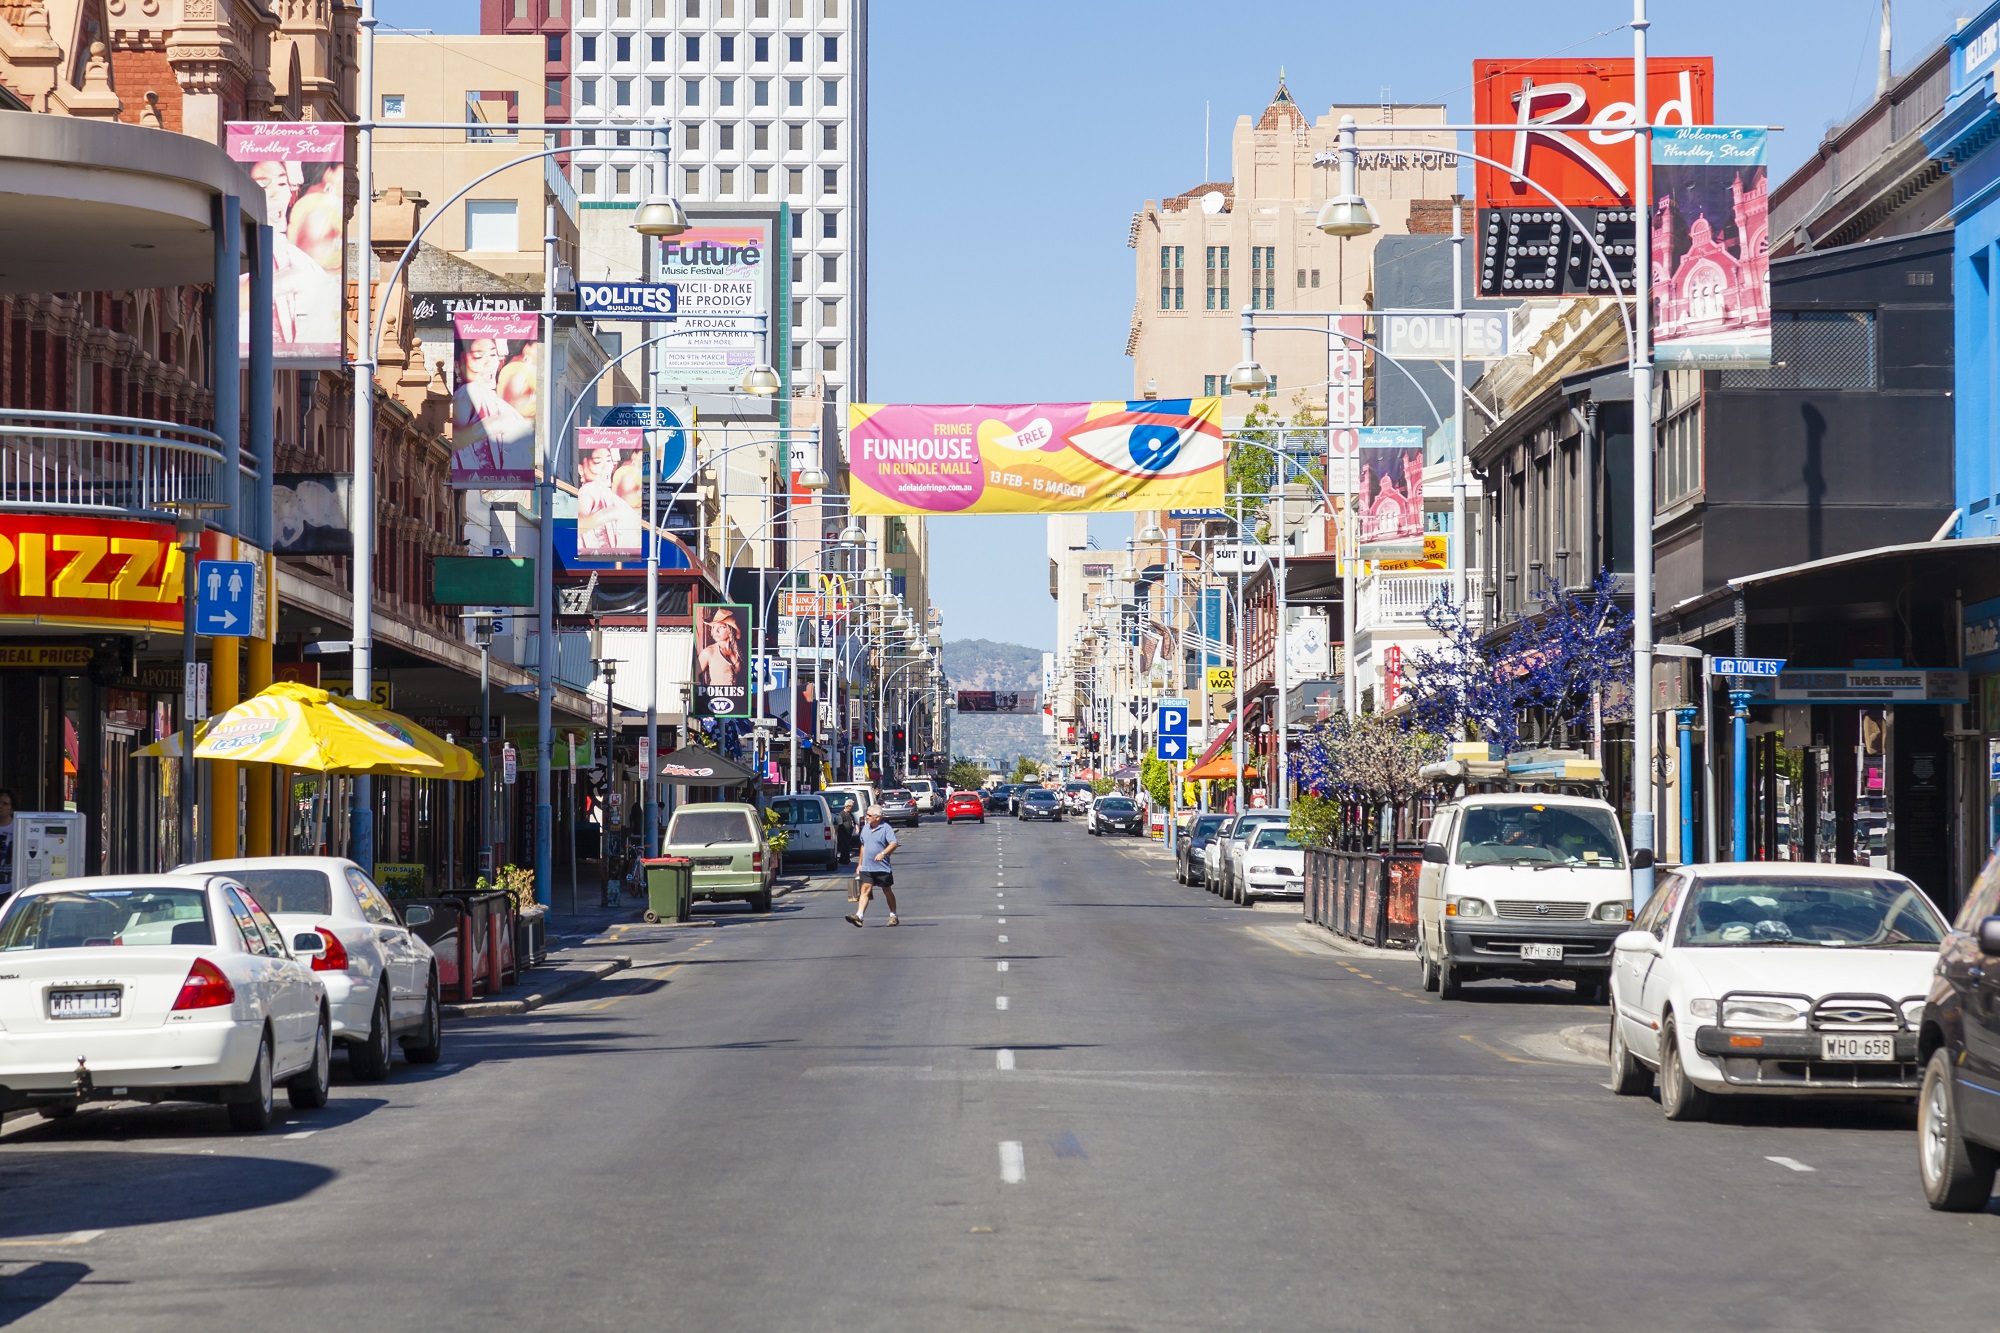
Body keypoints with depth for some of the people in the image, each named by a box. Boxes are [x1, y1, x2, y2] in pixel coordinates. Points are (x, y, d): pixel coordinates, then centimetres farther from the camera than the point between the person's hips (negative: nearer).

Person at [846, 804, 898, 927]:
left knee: (887, 891, 9)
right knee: (865, 890, -8)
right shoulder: (865, 829, 11)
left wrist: (883, 853, -38)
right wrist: (860, 864, 21)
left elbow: (893, 844, -21)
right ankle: (859, 915, -20)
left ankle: (893, 916, 22)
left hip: (882, 868, -5)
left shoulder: (886, 829, -9)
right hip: (866, 868, 5)